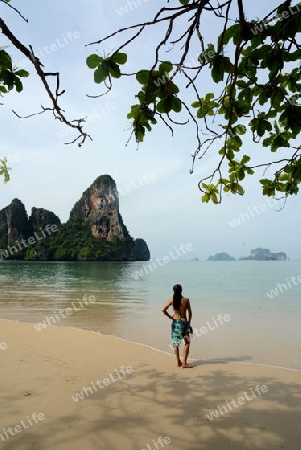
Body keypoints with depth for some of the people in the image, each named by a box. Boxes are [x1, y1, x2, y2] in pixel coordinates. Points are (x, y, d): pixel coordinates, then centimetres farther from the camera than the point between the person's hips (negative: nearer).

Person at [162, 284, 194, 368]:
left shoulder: (172, 300, -4)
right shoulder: (186, 300, -8)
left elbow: (163, 310, -5)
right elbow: (190, 313, -2)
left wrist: (170, 316, 9)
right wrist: (189, 322, 12)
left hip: (175, 322, 2)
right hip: (184, 322, -2)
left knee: (175, 342, 15)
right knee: (187, 342, 11)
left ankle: (178, 362, 20)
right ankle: (184, 363, 7)